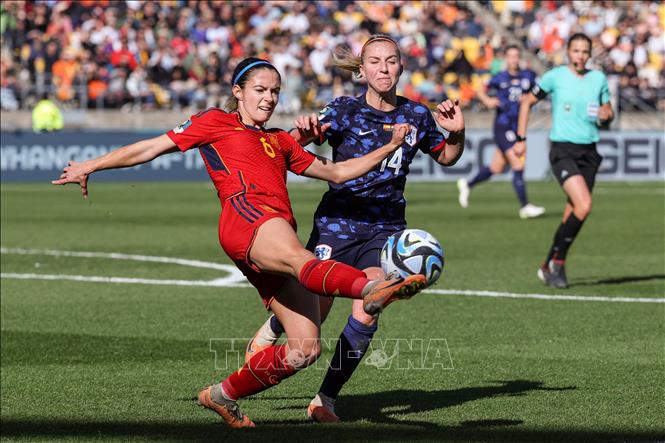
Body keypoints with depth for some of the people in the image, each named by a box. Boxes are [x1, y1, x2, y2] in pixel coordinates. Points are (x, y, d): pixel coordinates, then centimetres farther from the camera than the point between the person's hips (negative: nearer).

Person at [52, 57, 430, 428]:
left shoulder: (280, 142, 36)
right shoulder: (215, 122, 20)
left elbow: (336, 172, 38)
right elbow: (151, 149, 22)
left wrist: (389, 148, 30)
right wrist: (90, 166, 21)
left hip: (281, 232, 7)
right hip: (246, 213, -7)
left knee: (305, 350, -8)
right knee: (299, 258, -40)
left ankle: (224, 394, 7)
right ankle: (372, 289, -72)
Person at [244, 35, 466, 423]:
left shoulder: (417, 115, 5)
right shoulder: (345, 111, -6)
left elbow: (447, 157, 21)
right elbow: (296, 142, -21)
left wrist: (457, 133, -1)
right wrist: (304, 130, -44)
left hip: (386, 227, 2)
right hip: (339, 220, -2)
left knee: (367, 315, -14)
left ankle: (326, 398, -1)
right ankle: (269, 332, 33)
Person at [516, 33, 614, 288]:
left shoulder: (599, 79, 8)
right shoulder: (555, 76, -3)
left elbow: (609, 112, 20)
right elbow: (527, 102, 8)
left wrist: (606, 115, -5)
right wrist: (521, 138, 3)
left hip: (588, 152, 5)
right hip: (562, 150, -5)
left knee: (573, 214, 4)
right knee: (584, 205, -22)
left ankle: (549, 267, 19)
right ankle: (558, 260, -7)